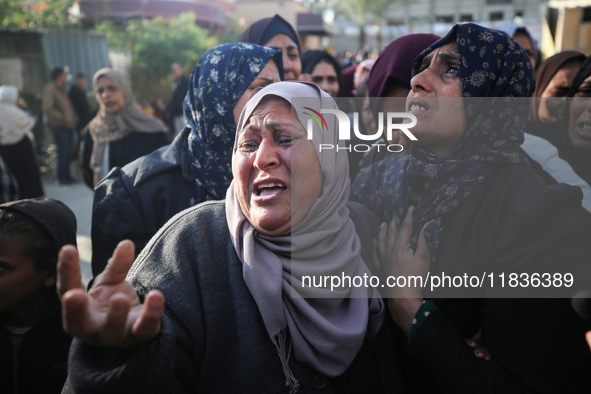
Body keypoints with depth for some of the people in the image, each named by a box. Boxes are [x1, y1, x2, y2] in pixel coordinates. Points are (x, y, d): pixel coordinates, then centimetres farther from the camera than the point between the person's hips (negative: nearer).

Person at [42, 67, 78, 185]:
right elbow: (47, 108, -17)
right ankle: (62, 178, 4)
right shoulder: (49, 89, -9)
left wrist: (73, 117, 8)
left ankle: (66, 176, 20)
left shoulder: (62, 89, 18)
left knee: (68, 152, 11)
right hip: (60, 126, -8)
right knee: (63, 152, -5)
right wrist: (63, 117, -17)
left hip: (68, 125, 8)